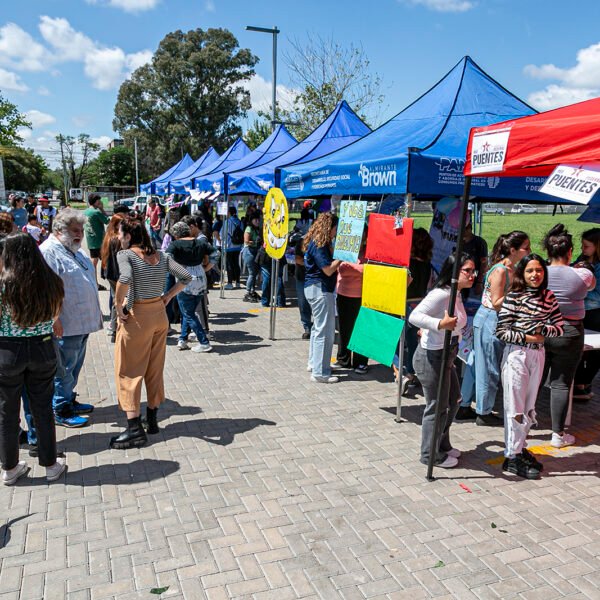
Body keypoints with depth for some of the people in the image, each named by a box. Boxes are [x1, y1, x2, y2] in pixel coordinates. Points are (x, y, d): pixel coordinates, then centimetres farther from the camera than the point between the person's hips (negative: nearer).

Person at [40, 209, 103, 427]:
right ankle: (60, 411, 15)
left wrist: (95, 313, 24)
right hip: (65, 325, -9)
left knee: (75, 366, 19)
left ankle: (69, 400, 34)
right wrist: (54, 319, -25)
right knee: (64, 369, 2)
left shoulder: (75, 250, 16)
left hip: (82, 322, 9)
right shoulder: (49, 252, -15)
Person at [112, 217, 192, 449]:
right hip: (159, 314, 6)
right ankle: (152, 419, 27)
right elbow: (186, 276, 4)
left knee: (129, 371, 3)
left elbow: (125, 278, -31)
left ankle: (134, 428, 3)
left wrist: (118, 306, -18)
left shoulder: (125, 254, -11)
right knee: (155, 370, 16)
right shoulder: (160, 256, 6)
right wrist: (168, 296, 8)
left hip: (136, 317, -6)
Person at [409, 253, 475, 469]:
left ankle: (442, 445, 40)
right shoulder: (440, 294, -22)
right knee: (437, 407, 2)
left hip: (447, 357, 10)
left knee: (453, 401, 22)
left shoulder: (457, 294, 7)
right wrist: (440, 324, -42)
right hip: (431, 357, -10)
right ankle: (430, 455, 21)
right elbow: (414, 316, -31)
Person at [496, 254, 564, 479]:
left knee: (529, 407, 15)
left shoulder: (549, 297, 5)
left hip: (537, 355, 6)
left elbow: (559, 327, 6)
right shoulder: (513, 297, -10)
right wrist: (526, 337, -17)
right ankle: (512, 456, 11)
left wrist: (543, 330, -12)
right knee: (515, 407, 0)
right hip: (516, 354, -5)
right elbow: (501, 331, -11)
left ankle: (520, 447, 30)